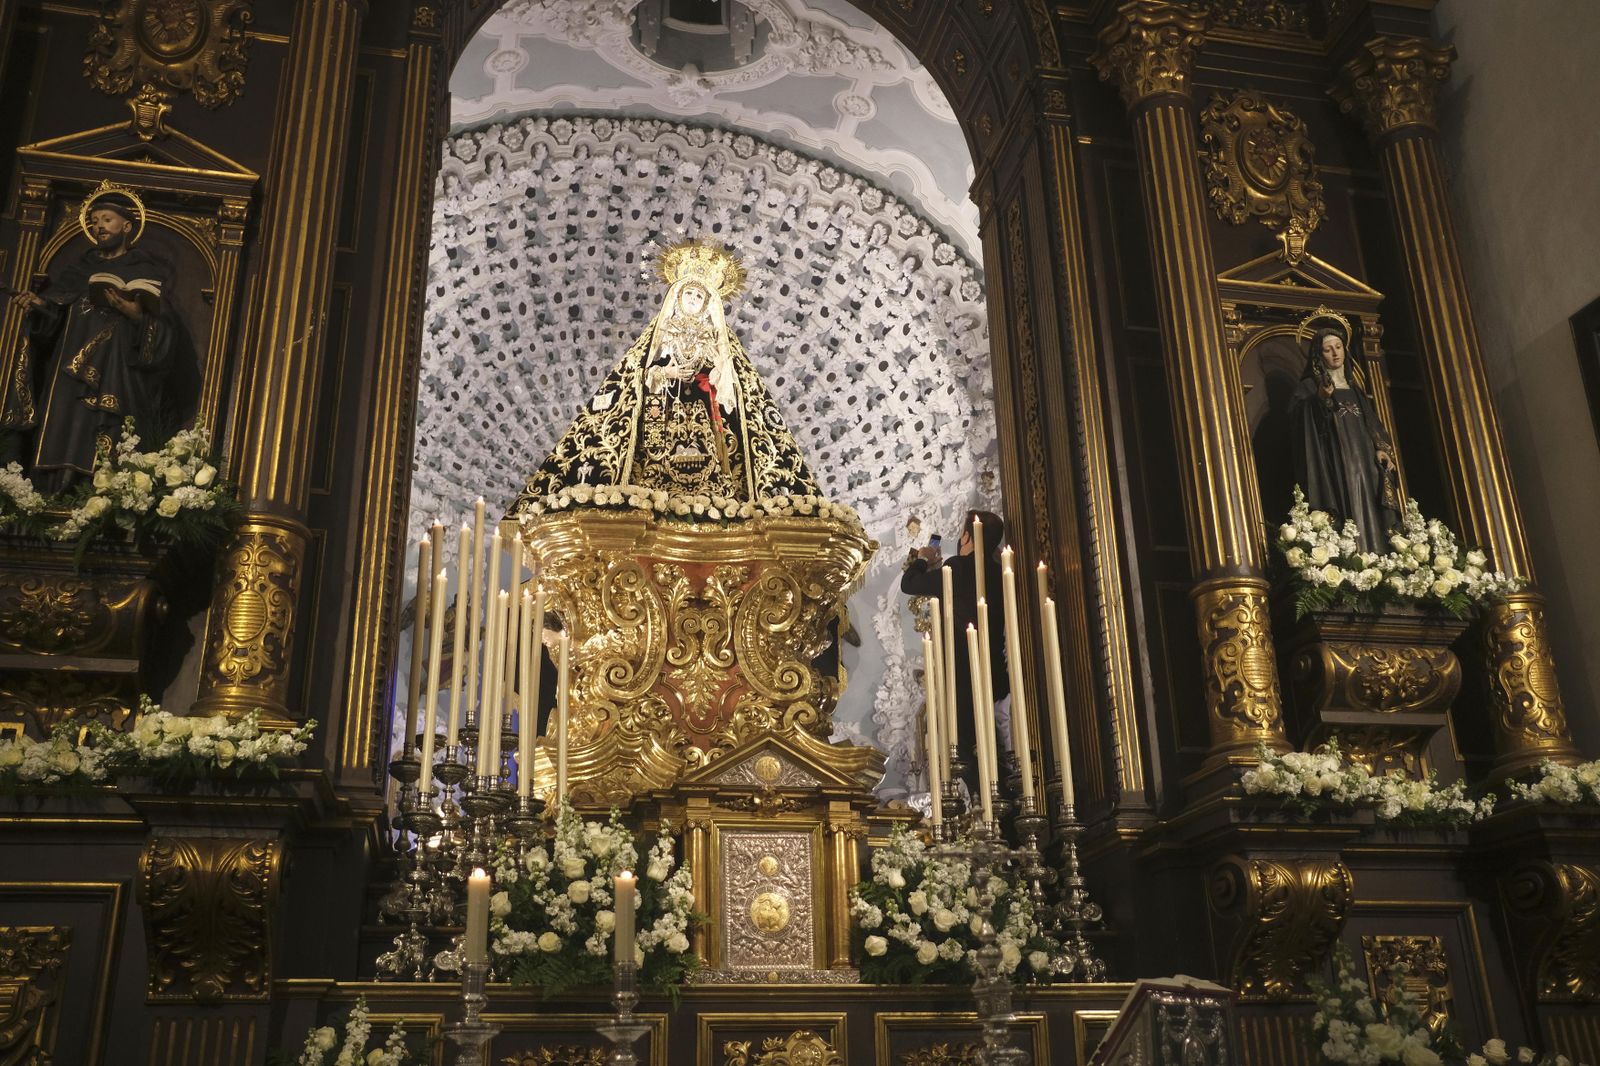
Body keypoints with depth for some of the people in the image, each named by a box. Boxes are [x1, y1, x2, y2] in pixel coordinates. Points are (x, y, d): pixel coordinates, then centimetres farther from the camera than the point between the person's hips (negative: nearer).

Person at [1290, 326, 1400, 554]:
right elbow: (1295, 414, -14)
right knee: (1348, 516, -17)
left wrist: (1380, 448, 3)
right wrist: (1319, 398, -32)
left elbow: (1371, 423, 22)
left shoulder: (1354, 387, 23)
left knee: (1370, 515, -3)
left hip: (1364, 461, 6)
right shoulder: (1310, 386, 5)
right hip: (1335, 463, -6)